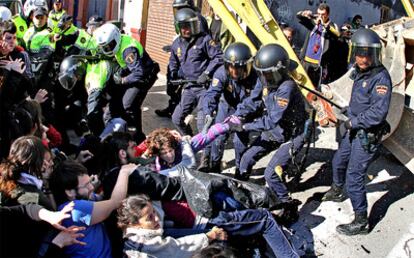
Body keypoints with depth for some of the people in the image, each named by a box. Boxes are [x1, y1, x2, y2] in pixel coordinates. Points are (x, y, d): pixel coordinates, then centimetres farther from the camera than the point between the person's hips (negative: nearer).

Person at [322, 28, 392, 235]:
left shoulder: (380, 78, -23)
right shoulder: (360, 72, 4)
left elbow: (378, 113, -29)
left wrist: (352, 122, -22)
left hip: (368, 136, -9)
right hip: (354, 130, 9)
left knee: (354, 177, -8)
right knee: (338, 162, 26)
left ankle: (361, 222, 4)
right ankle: (337, 191, 53)